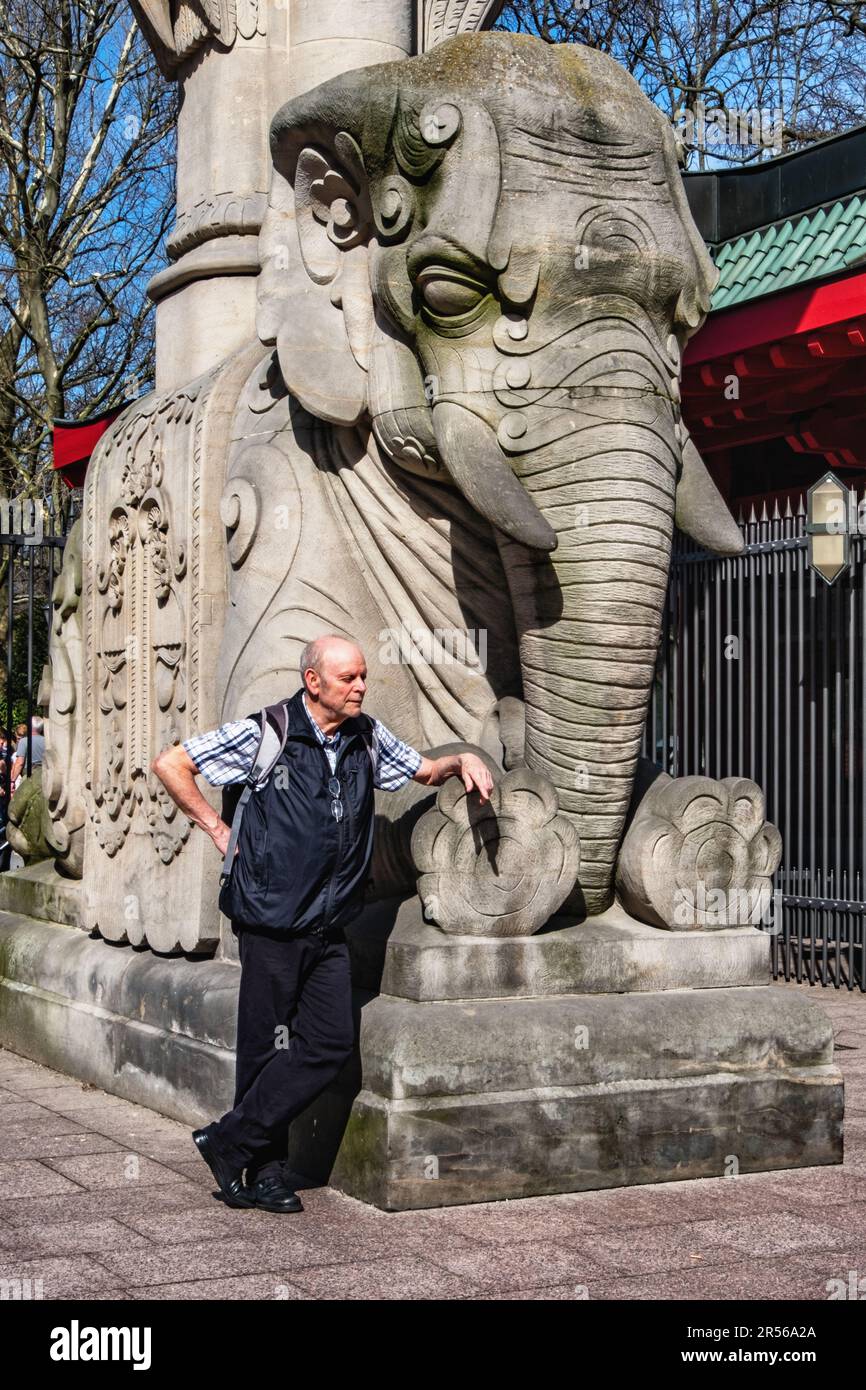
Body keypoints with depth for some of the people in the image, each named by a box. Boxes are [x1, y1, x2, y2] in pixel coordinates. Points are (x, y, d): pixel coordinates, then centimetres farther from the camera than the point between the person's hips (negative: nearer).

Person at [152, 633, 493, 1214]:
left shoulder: (368, 737, 8)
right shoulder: (263, 735, -8)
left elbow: (425, 769, 25)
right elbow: (169, 764, -3)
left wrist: (463, 760, 3)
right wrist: (217, 829, -2)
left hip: (330, 928, 5)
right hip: (271, 925, -5)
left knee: (332, 1043, -2)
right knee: (266, 1049, 2)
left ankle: (230, 1140, 10)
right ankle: (266, 1174, 18)